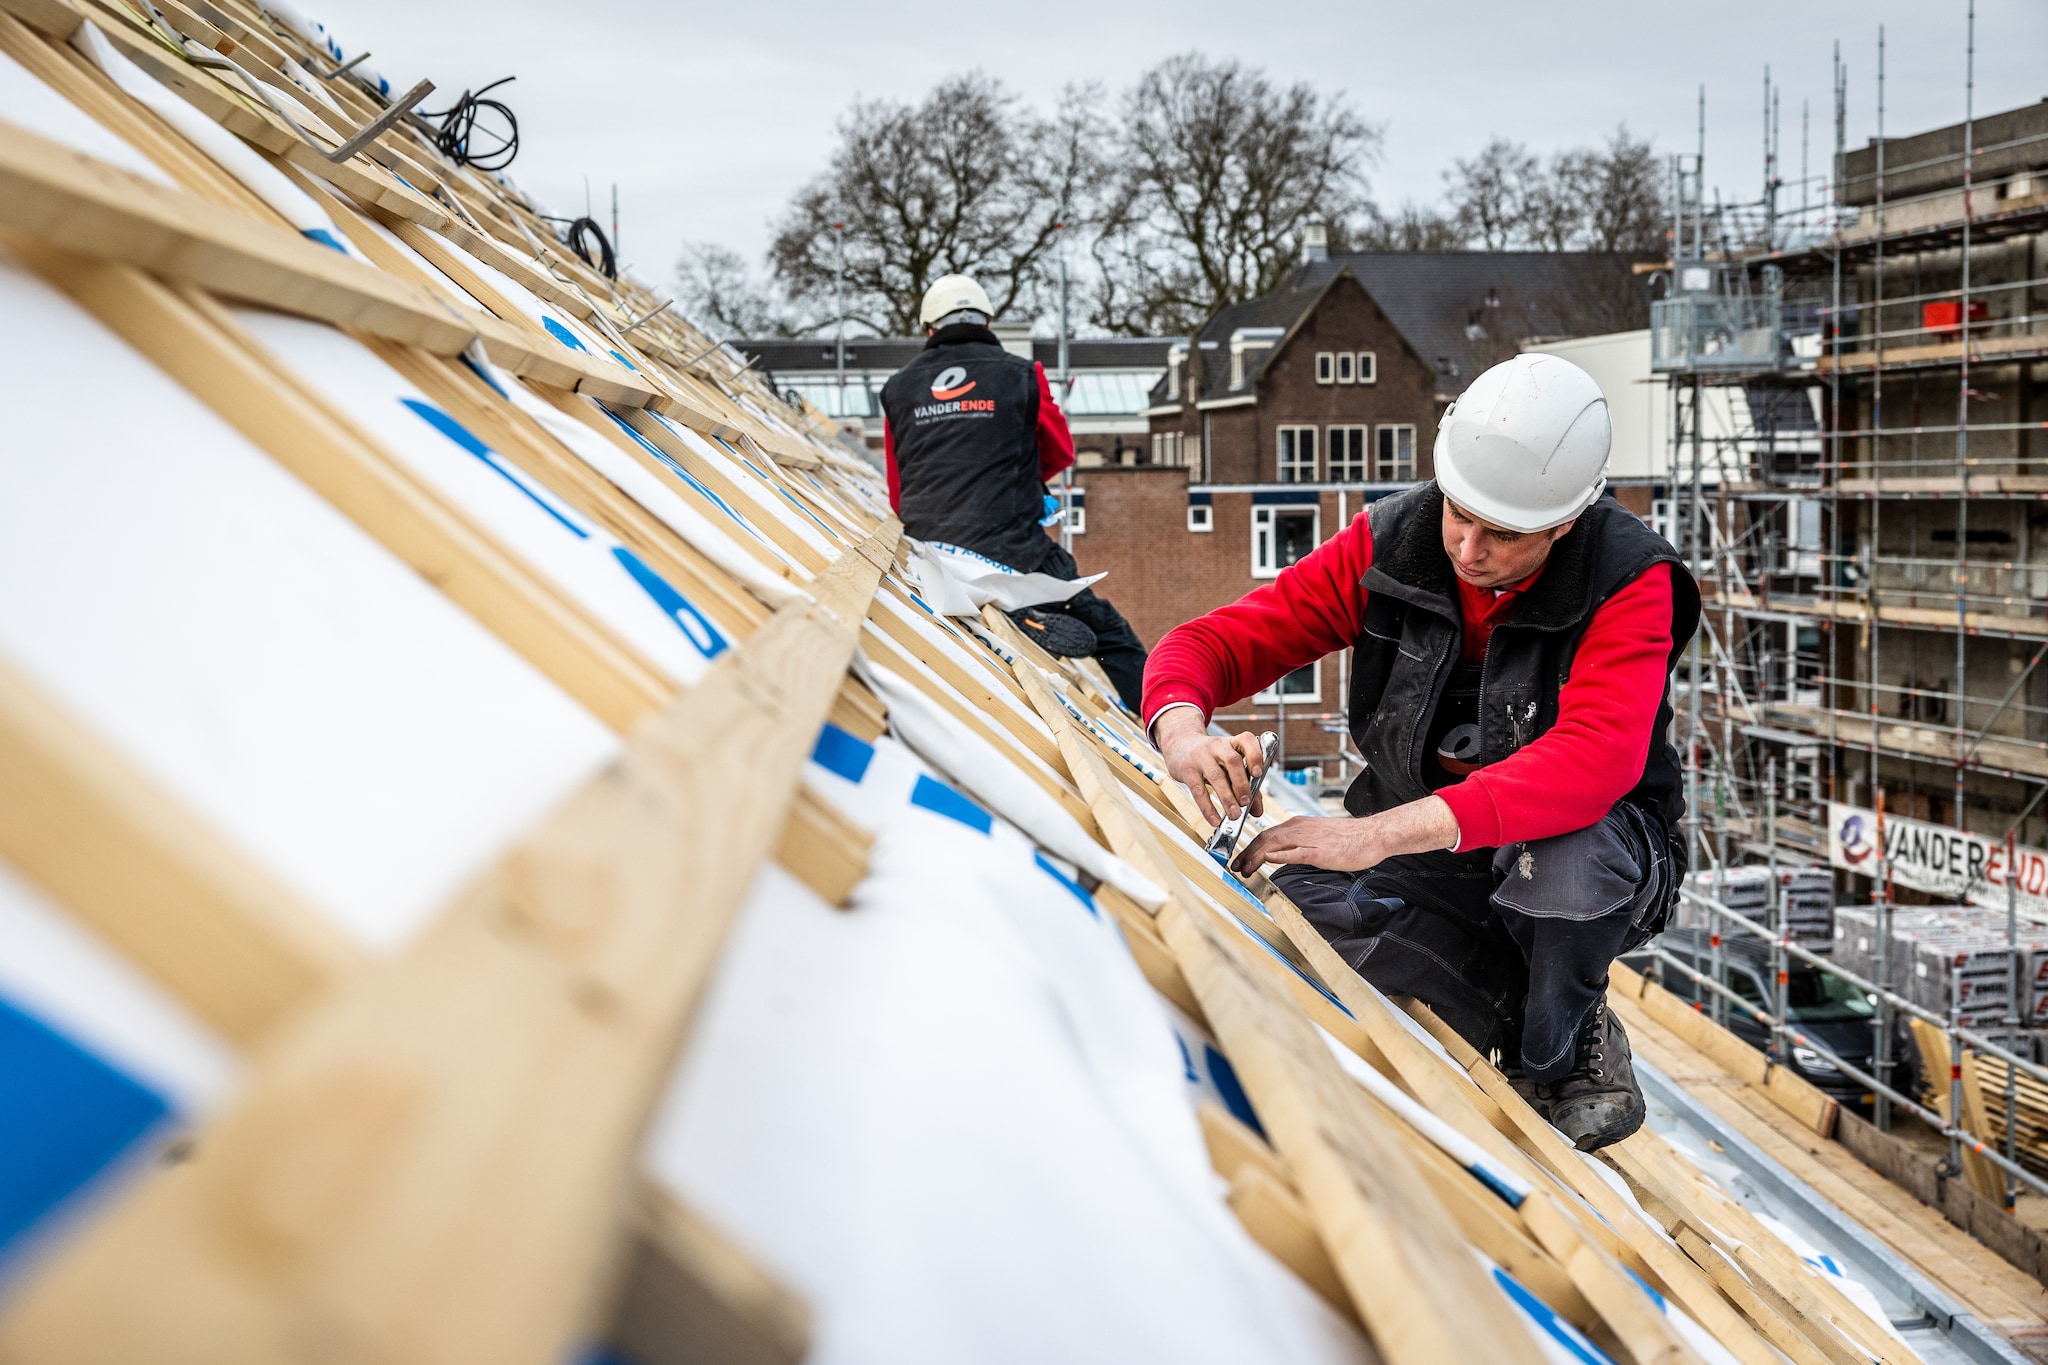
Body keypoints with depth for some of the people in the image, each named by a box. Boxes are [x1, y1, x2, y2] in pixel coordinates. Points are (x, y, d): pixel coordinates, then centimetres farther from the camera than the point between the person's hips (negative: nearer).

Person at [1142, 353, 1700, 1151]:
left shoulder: (1628, 583, -22)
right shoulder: (1389, 546, -12)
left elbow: (1593, 762, -39)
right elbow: (1223, 639, -11)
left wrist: (1379, 834, -49)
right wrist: (1184, 732, -38)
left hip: (1587, 842, -3)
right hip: (1425, 856, 3)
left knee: (1570, 860, -40)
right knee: (1296, 894, -27)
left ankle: (1562, 1055, -5)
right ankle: (1524, 1019, -5)